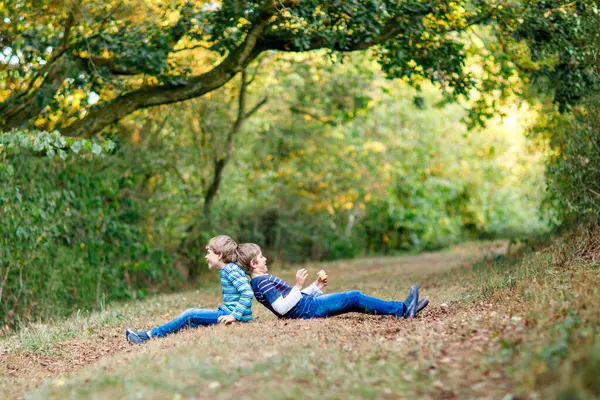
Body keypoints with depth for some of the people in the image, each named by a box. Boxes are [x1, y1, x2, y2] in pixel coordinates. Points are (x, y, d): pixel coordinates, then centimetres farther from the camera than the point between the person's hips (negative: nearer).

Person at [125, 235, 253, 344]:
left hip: (235, 316, -9)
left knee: (191, 314, -11)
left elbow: (248, 292, -24)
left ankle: (149, 335, -7)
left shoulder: (231, 270, -14)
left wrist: (235, 315, -26)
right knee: (191, 321, 2)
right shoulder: (225, 270, 17)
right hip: (228, 311, 9)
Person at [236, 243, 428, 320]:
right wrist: (298, 285, -26)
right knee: (354, 298, -12)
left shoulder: (264, 280, 19)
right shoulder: (262, 282, -13)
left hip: (308, 305, 10)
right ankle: (402, 310, -8)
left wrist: (317, 286, 10)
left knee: (354, 300, 4)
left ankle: (402, 308, 1)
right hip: (308, 309, -10)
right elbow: (282, 308, -24)